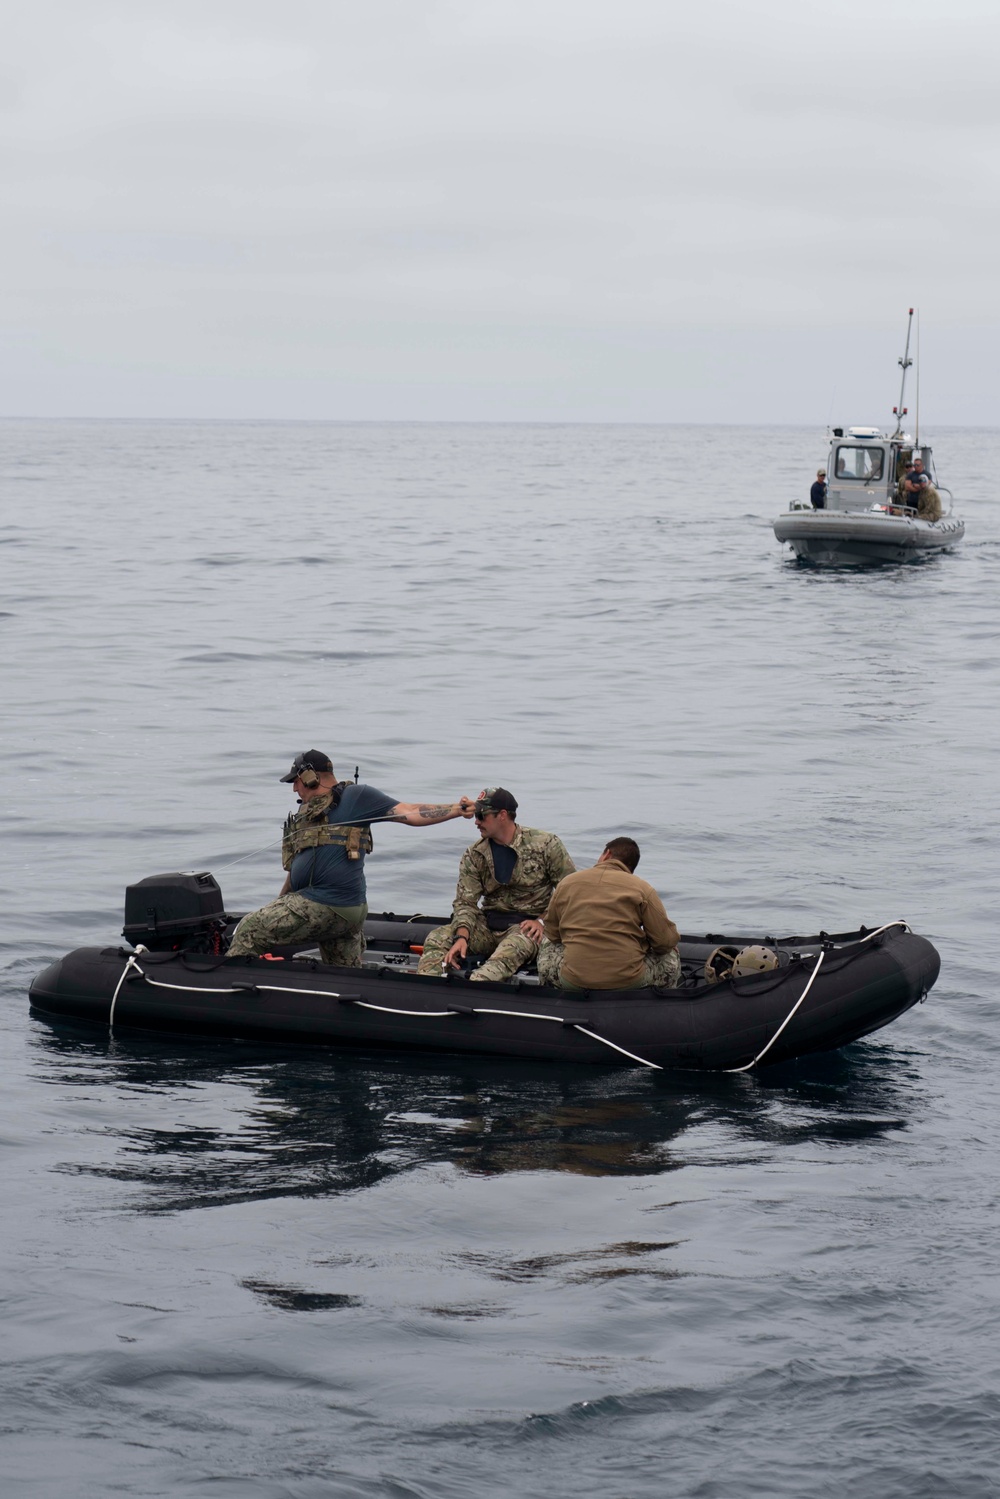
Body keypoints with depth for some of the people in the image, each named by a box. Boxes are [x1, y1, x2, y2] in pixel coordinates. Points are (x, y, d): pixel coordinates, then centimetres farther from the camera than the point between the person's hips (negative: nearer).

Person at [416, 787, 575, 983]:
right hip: (488, 923, 5)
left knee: (513, 947, -40)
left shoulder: (545, 844, -4)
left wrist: (543, 921, -12)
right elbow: (465, 902, -1)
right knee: (437, 938, -20)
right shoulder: (474, 855, 6)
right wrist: (462, 937, -20)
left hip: (526, 925, -5)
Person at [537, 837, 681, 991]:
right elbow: (666, 942, -3)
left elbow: (552, 934, 15)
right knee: (670, 955, 26)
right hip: (629, 982, -2)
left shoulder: (567, 883, 6)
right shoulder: (641, 888, -2)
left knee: (548, 948, 34)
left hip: (574, 982, 2)